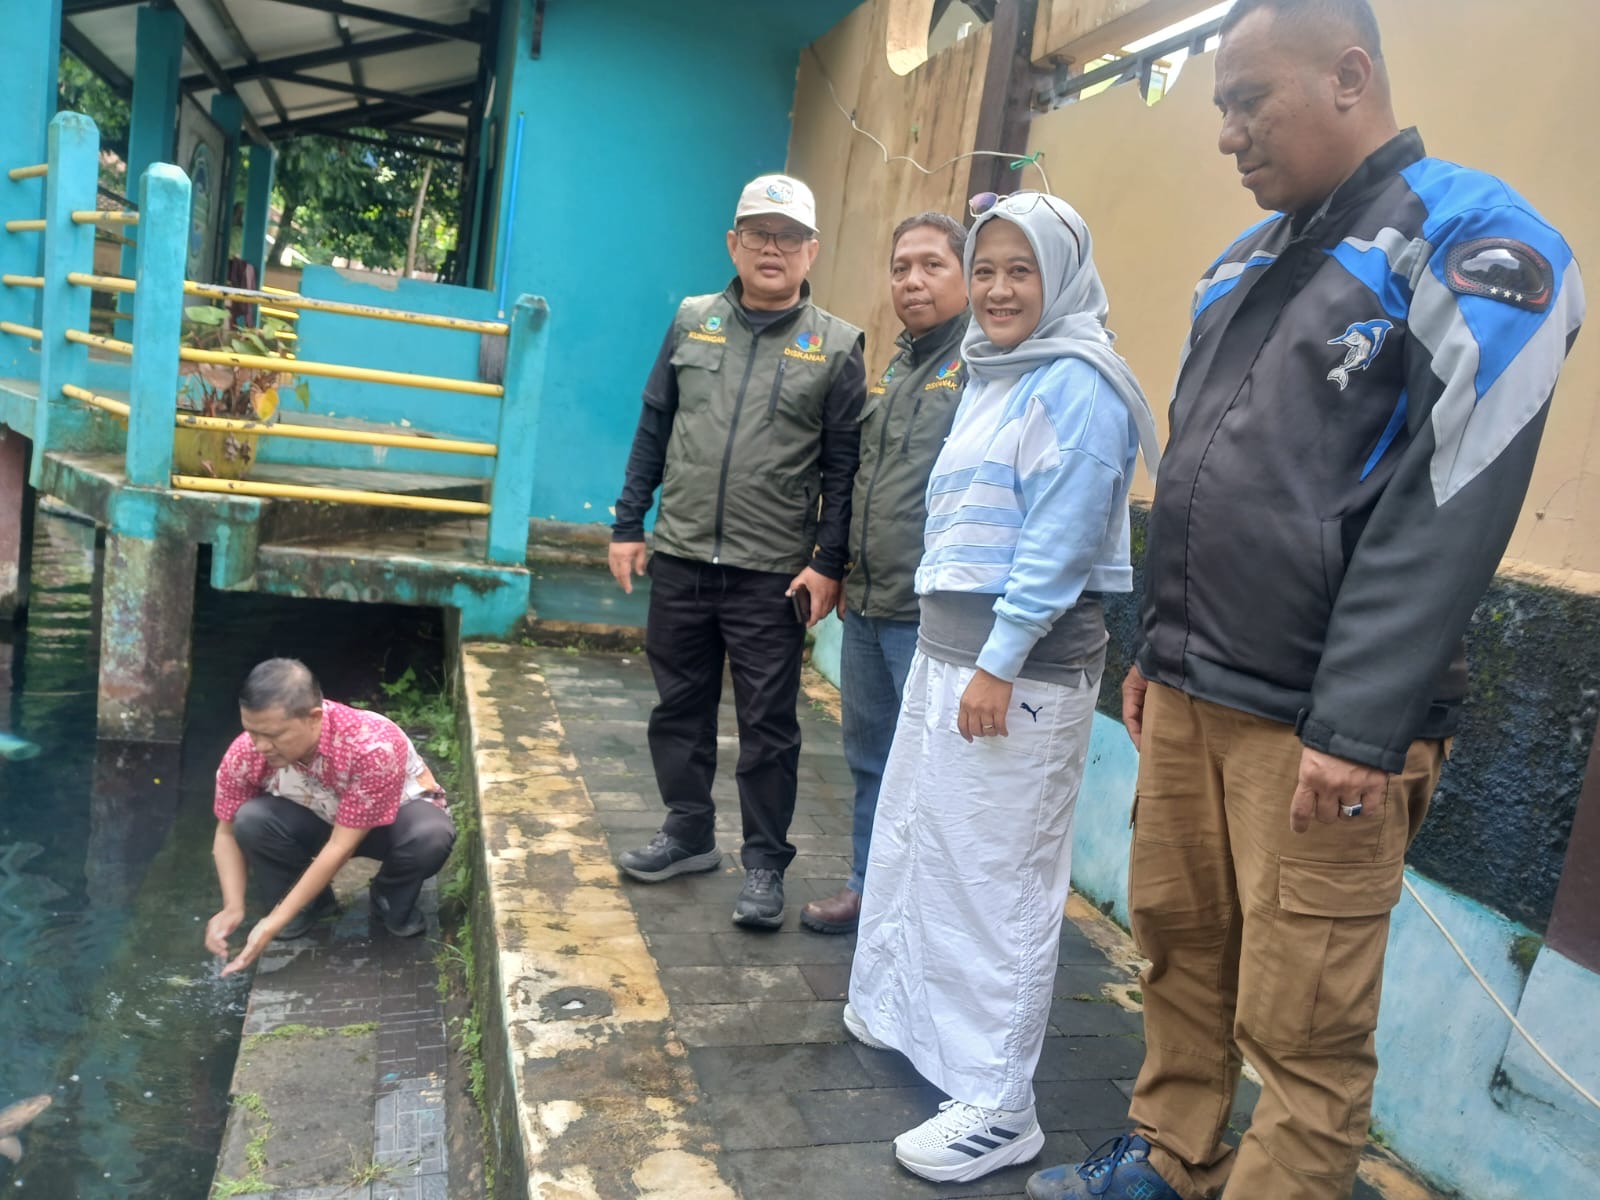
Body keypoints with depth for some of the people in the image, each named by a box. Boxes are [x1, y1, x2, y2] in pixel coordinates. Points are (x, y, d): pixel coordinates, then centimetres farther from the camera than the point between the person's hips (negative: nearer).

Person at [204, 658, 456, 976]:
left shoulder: (373, 747, -40)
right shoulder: (245, 754, -27)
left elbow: (341, 846, -34)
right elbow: (228, 832, -11)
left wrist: (275, 922, -34)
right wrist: (233, 908, -25)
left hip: (397, 815, -3)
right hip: (317, 820, 3)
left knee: (431, 835, -37)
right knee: (251, 820, -27)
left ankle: (391, 899, -2)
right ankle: (310, 901, 1)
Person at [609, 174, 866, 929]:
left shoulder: (836, 346, -2)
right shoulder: (691, 321, 7)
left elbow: (843, 469, -3)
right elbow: (653, 432, 10)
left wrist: (827, 564, -9)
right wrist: (628, 525, 7)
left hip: (773, 574, -3)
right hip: (680, 557, 4)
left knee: (768, 725, 4)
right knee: (679, 707, 14)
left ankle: (765, 864, 18)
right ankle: (689, 833, 32)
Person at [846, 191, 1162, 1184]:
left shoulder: (1077, 384, -12)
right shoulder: (991, 375, 16)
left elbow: (1060, 540, -19)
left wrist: (999, 662, -21)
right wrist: (952, 647, 17)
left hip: (1022, 661, -9)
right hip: (949, 641, 9)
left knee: (996, 874, -3)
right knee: (915, 839, 19)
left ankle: (999, 1106, 10)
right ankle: (905, 1009, 38)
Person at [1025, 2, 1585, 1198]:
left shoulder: (1474, 240, -7)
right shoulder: (1246, 260, 16)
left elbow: (1447, 512, -16)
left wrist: (1358, 727, -20)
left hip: (1319, 727, -7)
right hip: (1188, 696, 7)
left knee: (1300, 1023, 1)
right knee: (1177, 940, 16)